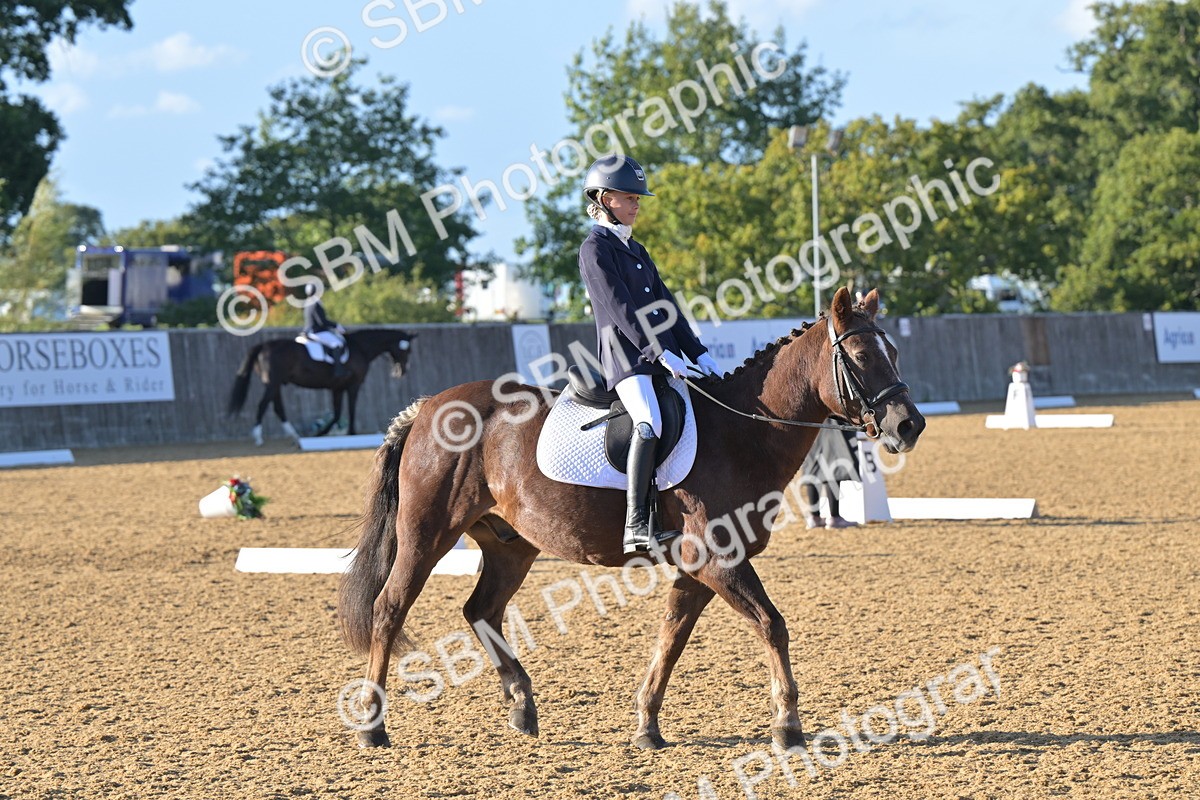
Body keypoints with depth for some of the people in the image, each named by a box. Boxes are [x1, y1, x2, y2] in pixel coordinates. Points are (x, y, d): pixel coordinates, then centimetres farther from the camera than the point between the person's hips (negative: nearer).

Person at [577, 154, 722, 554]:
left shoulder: (636, 250, 23)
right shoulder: (595, 249, -4)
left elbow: (665, 305, 20)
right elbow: (621, 309, -14)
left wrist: (697, 353, 10)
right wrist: (660, 352, -21)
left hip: (663, 358, 9)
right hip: (628, 360, -9)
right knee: (650, 424, -30)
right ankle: (635, 526, -34)